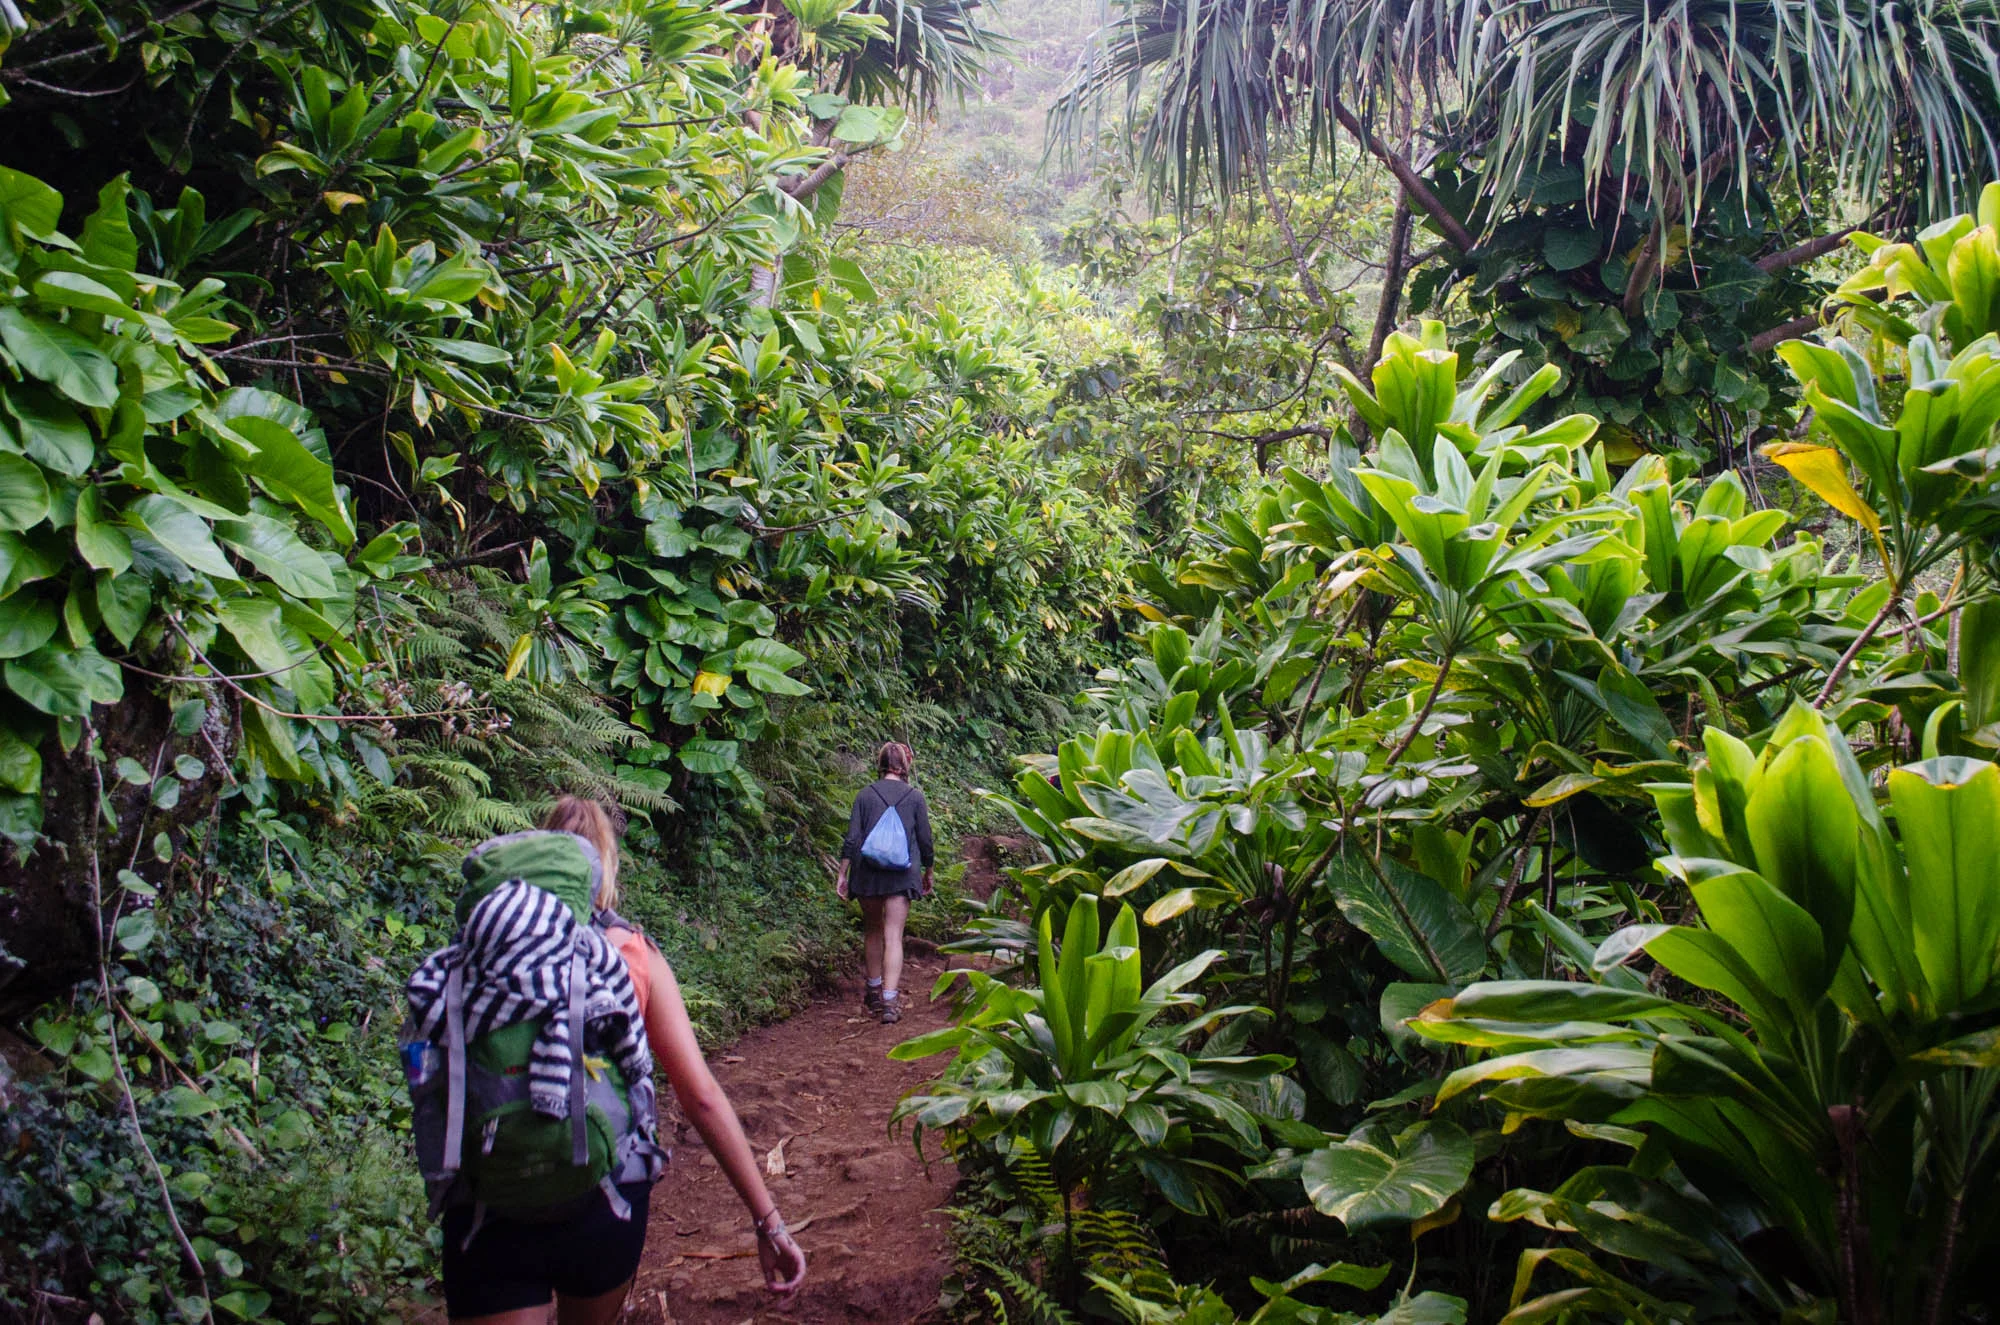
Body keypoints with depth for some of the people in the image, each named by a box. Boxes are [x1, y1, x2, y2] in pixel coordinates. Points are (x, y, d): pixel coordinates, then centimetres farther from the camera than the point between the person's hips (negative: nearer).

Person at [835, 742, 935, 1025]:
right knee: (894, 936, -5)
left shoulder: (865, 795, 2)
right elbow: (925, 840, 5)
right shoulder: (915, 797, 1)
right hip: (902, 874, -1)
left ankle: (874, 991, 30)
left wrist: (842, 874, 5)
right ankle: (889, 1001, -16)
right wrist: (927, 873, 19)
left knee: (872, 931, 19)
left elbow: (852, 838, -1)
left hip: (867, 873, 2)